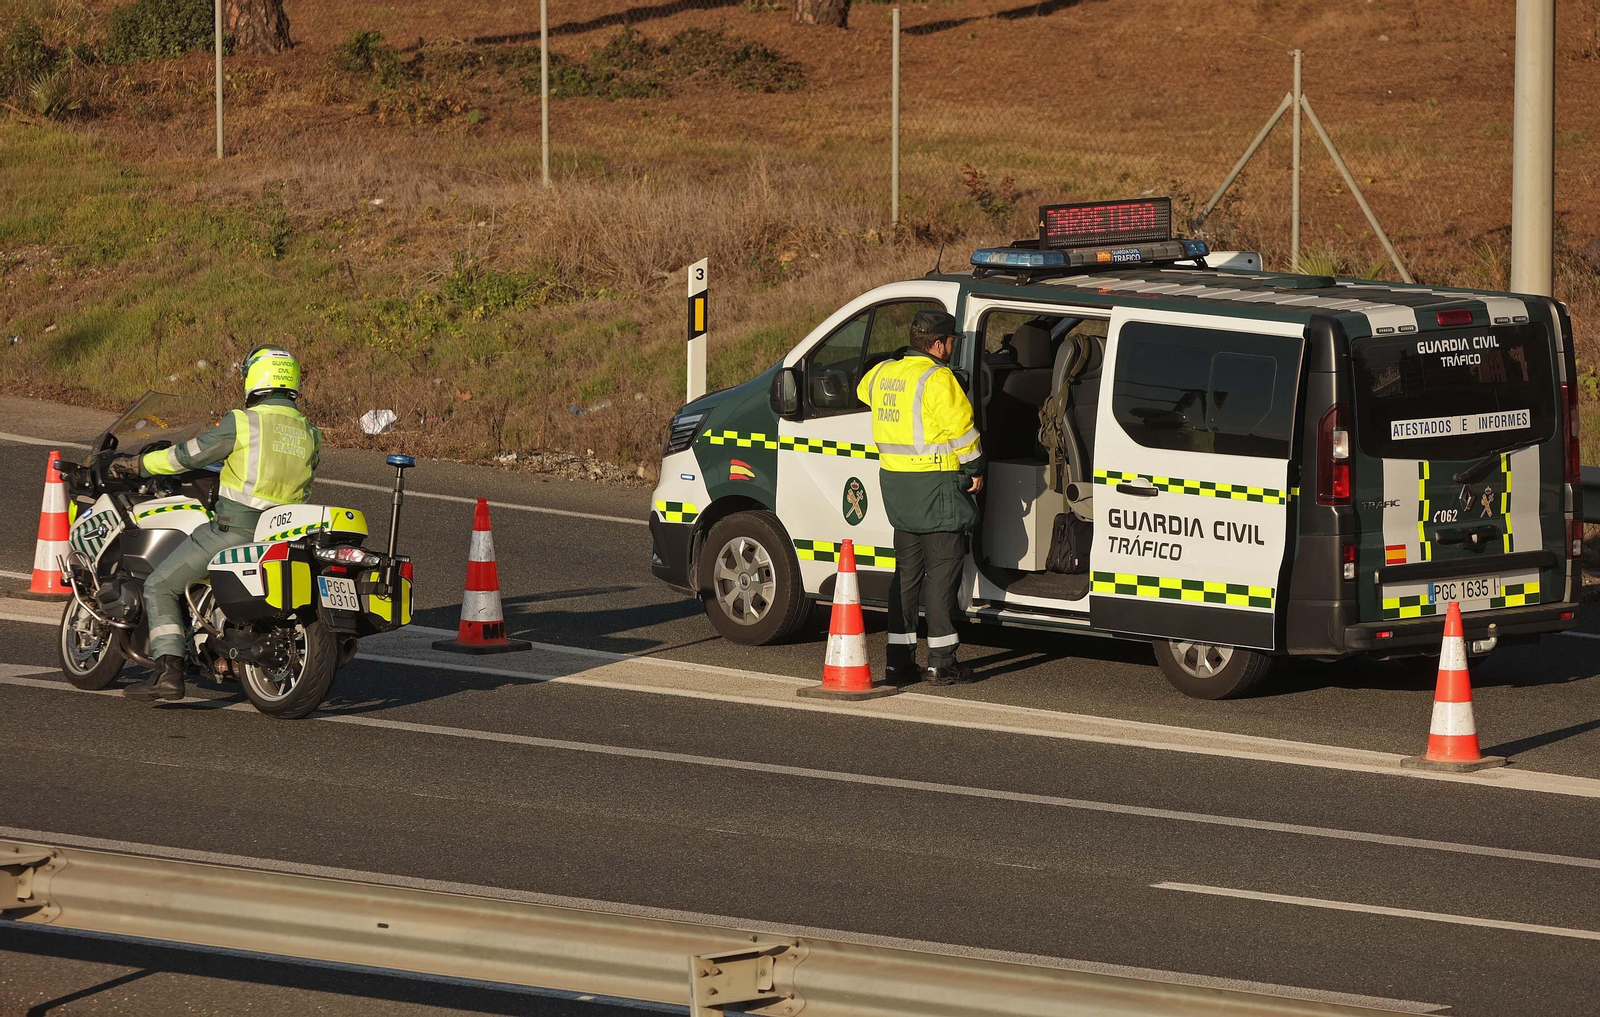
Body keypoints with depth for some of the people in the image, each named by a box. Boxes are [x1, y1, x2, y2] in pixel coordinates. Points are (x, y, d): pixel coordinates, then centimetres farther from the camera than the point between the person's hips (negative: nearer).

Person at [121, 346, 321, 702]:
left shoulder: (243, 423, -9)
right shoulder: (310, 434, 9)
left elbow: (187, 455, -4)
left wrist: (139, 465, 11)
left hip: (234, 530, -7)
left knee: (160, 587, 2)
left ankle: (168, 671, -13)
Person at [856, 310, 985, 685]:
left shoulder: (883, 373, 8)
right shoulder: (937, 379, -16)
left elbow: (863, 391, 31)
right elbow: (961, 429, -16)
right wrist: (975, 469, -3)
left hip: (895, 481, 8)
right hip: (936, 484, -8)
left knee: (907, 569, 14)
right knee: (942, 570, -3)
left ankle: (899, 658, 13)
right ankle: (941, 663, -4)